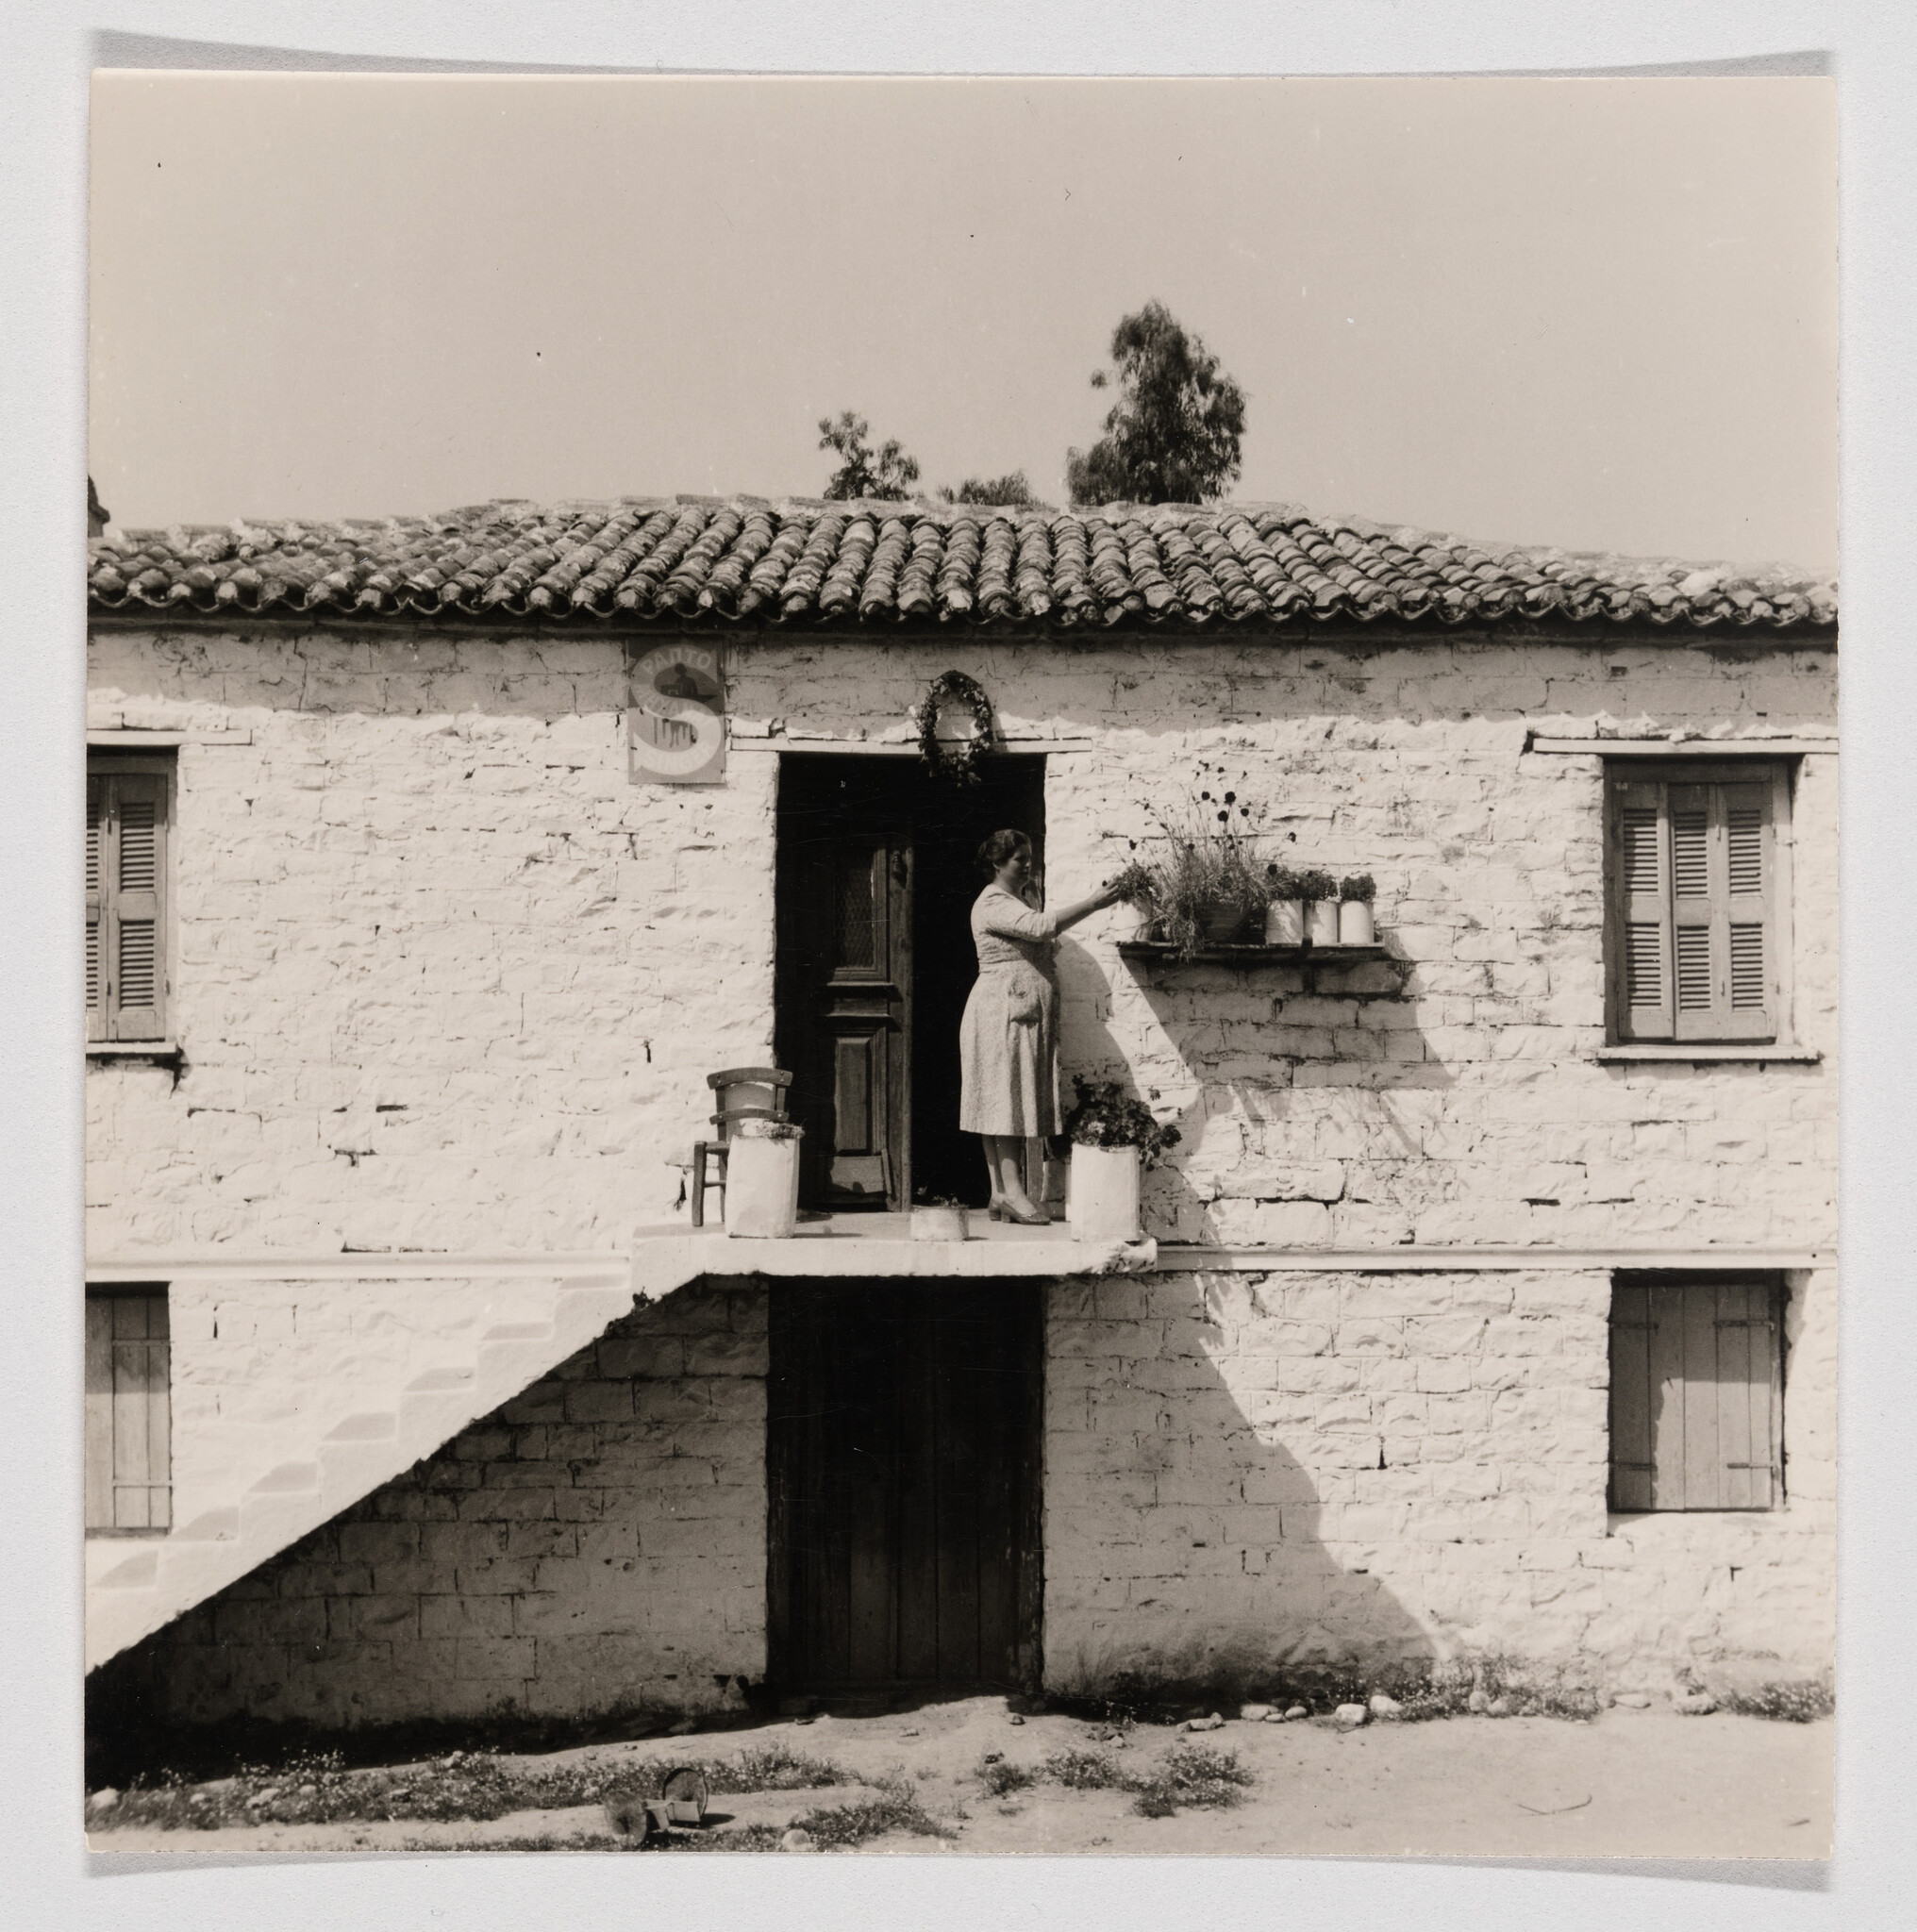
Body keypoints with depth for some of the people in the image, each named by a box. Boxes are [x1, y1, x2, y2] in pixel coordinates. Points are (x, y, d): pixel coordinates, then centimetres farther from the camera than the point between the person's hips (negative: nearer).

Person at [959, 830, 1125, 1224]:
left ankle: (1001, 1193, 5)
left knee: (1015, 1100, 5)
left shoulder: (1016, 902, 24)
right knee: (1005, 1097, -11)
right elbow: (1042, 926, -23)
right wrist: (1094, 904, -21)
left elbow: (1040, 945, 21)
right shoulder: (993, 904, -9)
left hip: (1028, 1014, 10)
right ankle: (1010, 1190, -12)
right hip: (1003, 1010, -10)